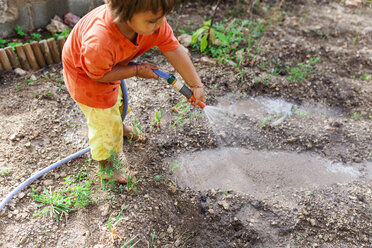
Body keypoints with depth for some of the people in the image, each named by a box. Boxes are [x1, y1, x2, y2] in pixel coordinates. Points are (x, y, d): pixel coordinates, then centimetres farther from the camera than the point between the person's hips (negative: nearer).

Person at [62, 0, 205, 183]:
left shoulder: (152, 19, -33)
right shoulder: (98, 44, -48)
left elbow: (174, 50, -24)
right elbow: (99, 75, -29)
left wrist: (196, 85, -19)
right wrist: (137, 70, -25)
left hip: (109, 66, 7)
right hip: (87, 76, -6)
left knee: (117, 101, 32)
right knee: (104, 122, 7)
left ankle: (118, 127, 67)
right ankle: (105, 165, 36)